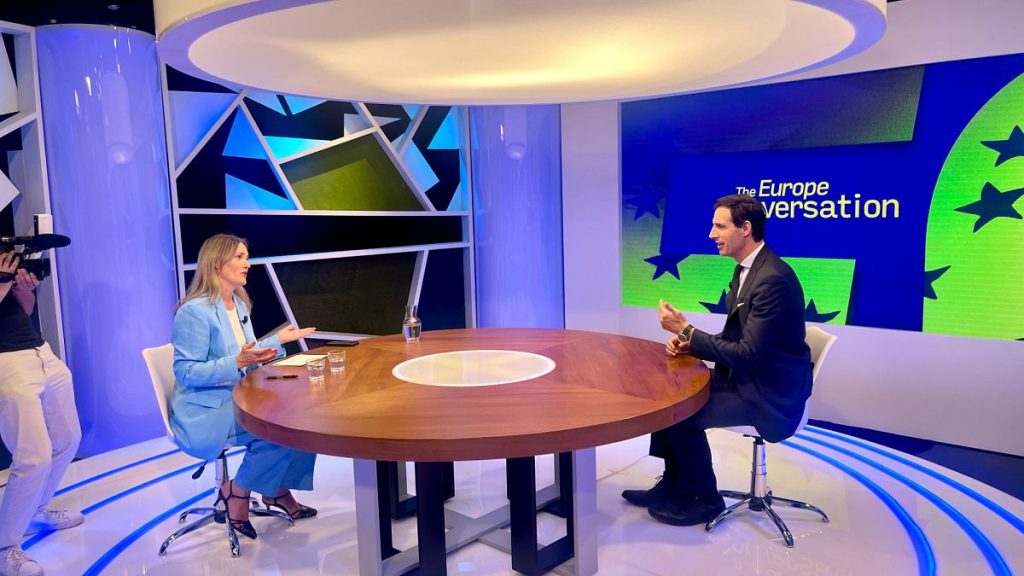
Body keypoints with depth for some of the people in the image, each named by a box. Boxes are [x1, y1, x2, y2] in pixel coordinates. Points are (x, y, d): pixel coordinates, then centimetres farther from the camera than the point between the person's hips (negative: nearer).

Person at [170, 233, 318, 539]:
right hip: (204, 409, -8)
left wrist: (277, 340, 12)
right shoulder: (194, 311, -16)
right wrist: (237, 362, -29)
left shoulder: (239, 304, 11)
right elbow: (185, 372, -19)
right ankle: (236, 493, -3)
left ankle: (278, 491, 7)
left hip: (238, 398, 9)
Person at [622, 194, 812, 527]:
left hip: (769, 394, -9)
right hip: (746, 377, 10)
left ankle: (703, 498, 5)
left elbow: (747, 354, -27)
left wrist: (686, 329, -21)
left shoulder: (773, 279, -25)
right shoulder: (747, 269, 6)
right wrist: (689, 343, -5)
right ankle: (674, 483, 15)